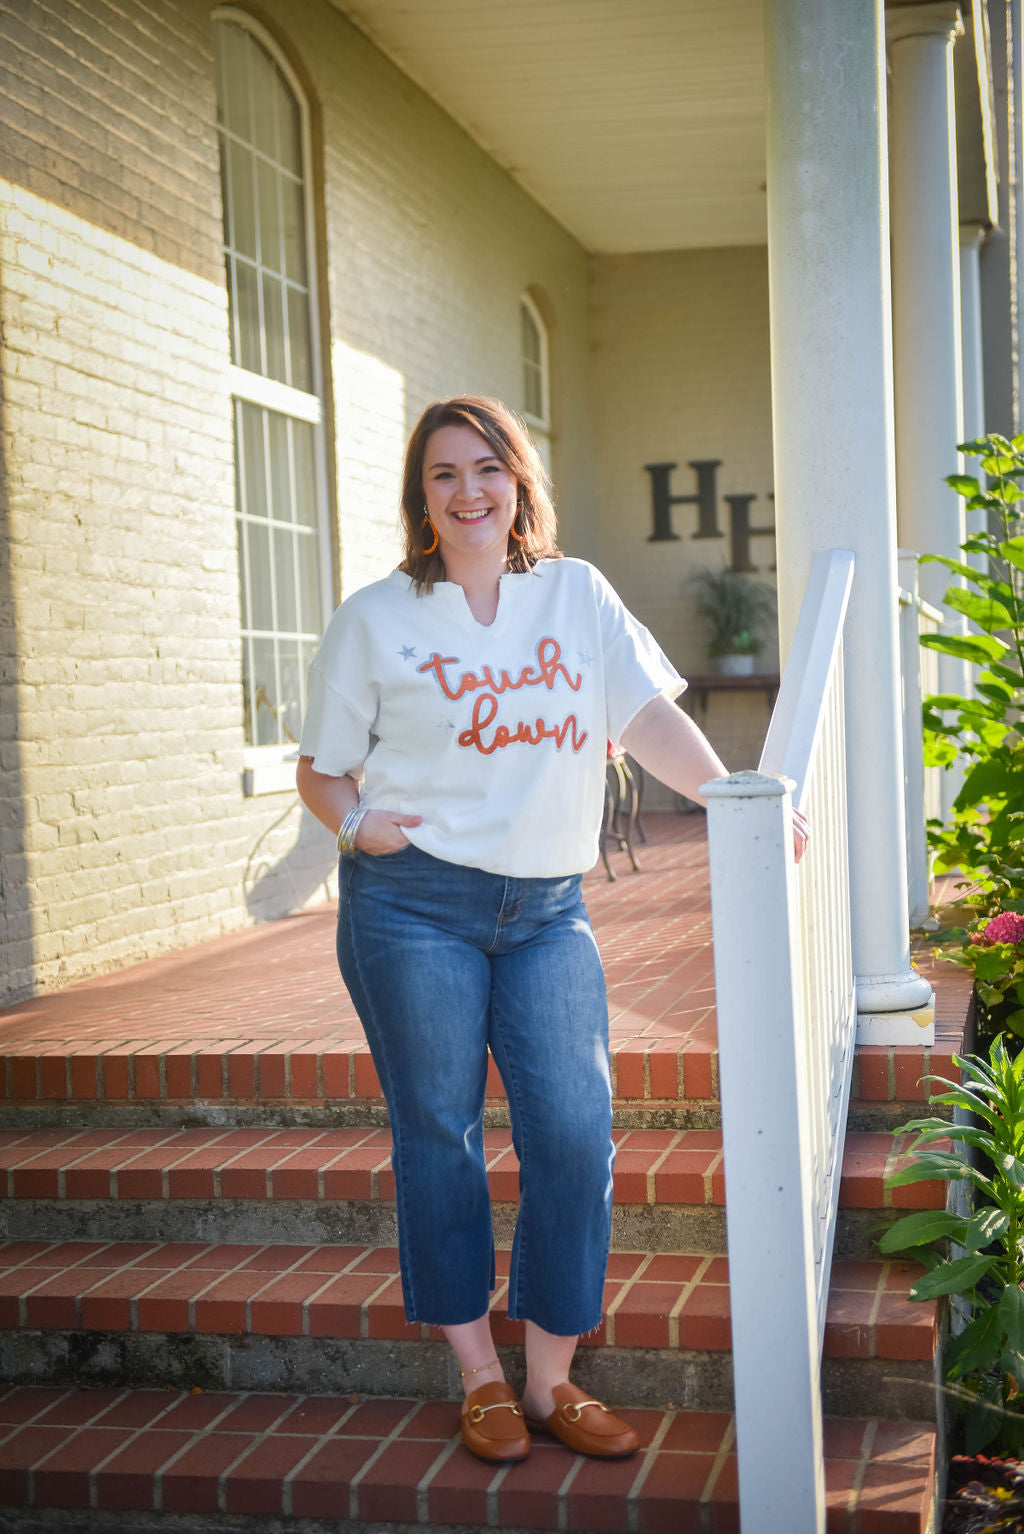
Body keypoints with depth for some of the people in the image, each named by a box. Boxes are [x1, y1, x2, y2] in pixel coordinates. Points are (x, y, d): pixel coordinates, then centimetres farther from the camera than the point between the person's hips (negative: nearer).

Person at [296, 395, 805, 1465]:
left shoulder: (576, 594, 8)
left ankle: (551, 1381, 13)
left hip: (546, 910, 2)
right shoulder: (376, 618, 4)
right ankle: (481, 1380, 21)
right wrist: (355, 823, -12)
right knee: (440, 1134, 4)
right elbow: (321, 766, 9)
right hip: (413, 906, -2)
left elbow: (648, 713, -2)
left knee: (575, 1132, -3)